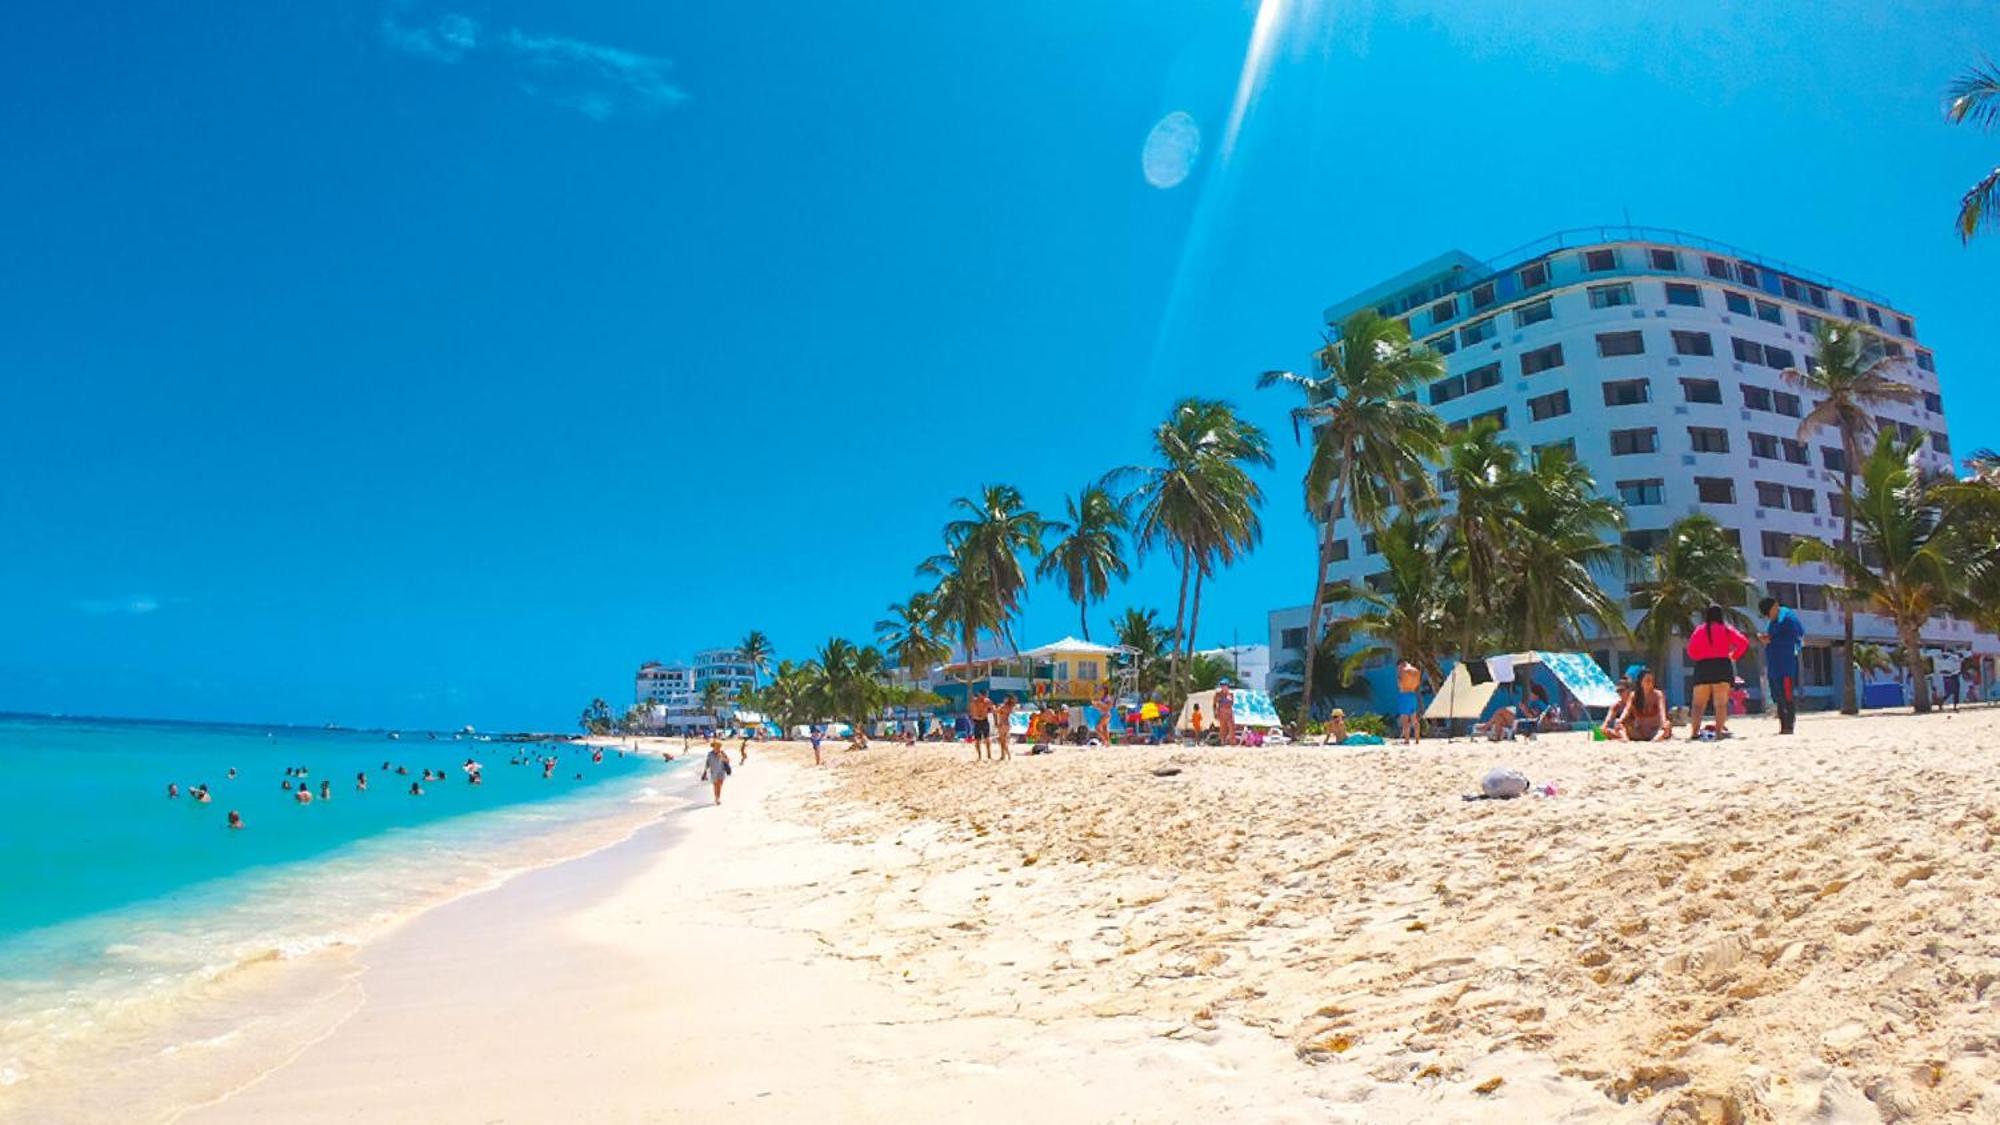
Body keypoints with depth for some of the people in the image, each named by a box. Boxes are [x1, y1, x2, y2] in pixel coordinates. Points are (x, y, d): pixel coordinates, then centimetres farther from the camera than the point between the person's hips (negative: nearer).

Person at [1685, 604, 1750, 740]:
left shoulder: (1700, 629, 5)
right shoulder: (1726, 629, 6)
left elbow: (1691, 651, 0)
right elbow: (1743, 642, -5)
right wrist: (1734, 656, 8)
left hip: (1703, 667, 0)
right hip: (1723, 666, 0)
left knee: (1698, 703, 3)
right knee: (1721, 702, 1)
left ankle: (1694, 732, -9)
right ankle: (1719, 731, -10)